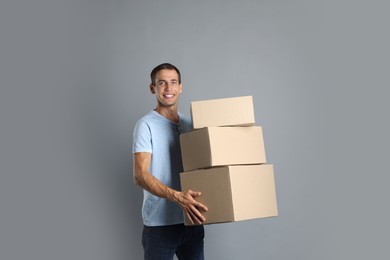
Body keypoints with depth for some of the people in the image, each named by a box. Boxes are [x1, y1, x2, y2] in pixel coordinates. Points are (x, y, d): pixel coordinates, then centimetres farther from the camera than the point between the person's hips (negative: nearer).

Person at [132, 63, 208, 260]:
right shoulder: (146, 125, -8)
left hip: (192, 221, 6)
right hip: (160, 223, -5)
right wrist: (176, 196, -31)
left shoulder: (190, 124, 12)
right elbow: (140, 175, -18)